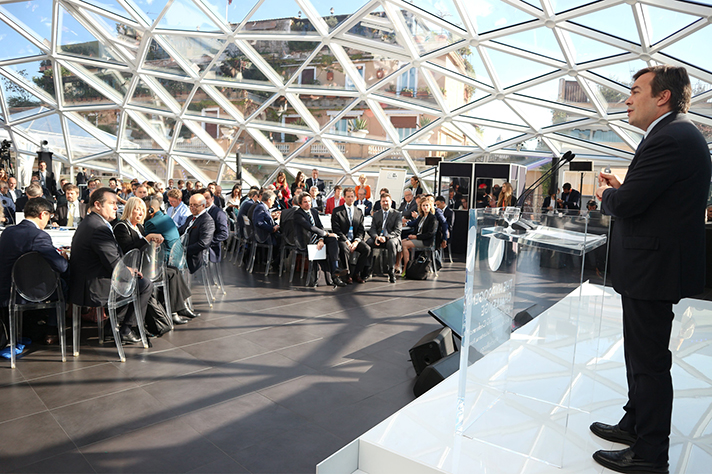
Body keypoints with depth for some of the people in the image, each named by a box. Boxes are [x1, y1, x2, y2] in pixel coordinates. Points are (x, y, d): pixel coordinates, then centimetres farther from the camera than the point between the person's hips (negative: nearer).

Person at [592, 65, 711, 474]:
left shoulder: (670, 139, -20)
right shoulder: (679, 134, 15)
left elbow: (627, 202, -25)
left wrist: (606, 194, -4)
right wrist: (619, 189, 4)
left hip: (653, 267, -11)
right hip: (653, 264, 11)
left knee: (650, 361, 1)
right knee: (642, 354, 21)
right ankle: (637, 424, 38)